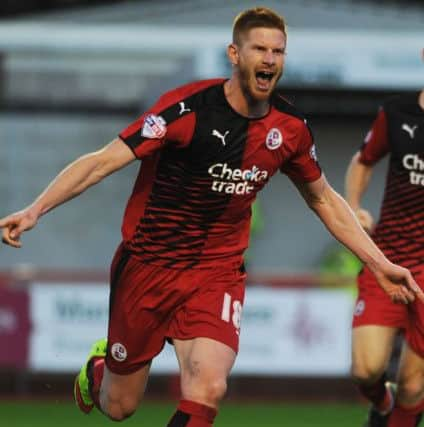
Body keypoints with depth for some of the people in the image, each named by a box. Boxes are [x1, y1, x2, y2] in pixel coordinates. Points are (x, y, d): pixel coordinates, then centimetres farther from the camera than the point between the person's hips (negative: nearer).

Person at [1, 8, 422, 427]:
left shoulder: (289, 127, -3)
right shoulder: (188, 107, -18)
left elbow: (324, 200, 15)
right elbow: (104, 161, -21)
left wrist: (380, 264, 13)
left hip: (218, 272, 3)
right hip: (147, 265, -3)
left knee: (207, 391, -23)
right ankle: (97, 368, 46)